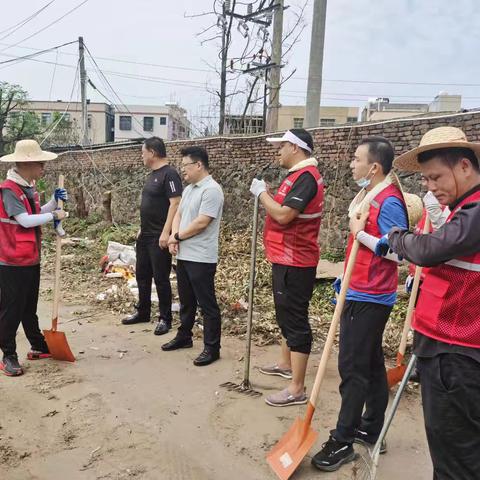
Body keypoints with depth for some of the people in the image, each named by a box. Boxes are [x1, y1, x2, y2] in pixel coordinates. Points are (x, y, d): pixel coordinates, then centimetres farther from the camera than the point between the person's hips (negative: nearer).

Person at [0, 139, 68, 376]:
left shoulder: (28, 187, 10)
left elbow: (36, 214, 17)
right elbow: (25, 220, -25)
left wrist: (55, 201, 5)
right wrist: (54, 215, -15)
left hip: (31, 259, 9)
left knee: (29, 307, 19)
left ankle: (38, 347, 31)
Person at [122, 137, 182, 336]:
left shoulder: (169, 174, -14)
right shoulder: (152, 174, 15)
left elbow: (175, 204, -22)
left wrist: (166, 232, -25)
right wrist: (142, 229, 20)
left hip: (159, 237, -10)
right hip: (145, 235, 10)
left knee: (161, 278, -1)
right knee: (142, 275, 16)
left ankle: (165, 319, 12)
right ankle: (143, 312, 31)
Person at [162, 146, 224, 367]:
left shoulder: (211, 190, -15)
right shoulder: (188, 189, 14)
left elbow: (201, 223, -21)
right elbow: (178, 214, 17)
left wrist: (177, 236, -8)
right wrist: (174, 236, -3)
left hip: (201, 258, -9)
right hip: (184, 255, 9)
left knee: (207, 304, 0)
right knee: (186, 301, 20)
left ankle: (212, 348, 9)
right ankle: (184, 337, 35)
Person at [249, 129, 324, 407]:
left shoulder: (306, 176, -18)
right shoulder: (300, 175, 16)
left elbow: (283, 215, -26)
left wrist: (261, 192, -12)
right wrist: (265, 193, 4)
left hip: (294, 263, -11)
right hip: (286, 259, 11)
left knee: (296, 321, -6)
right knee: (286, 315, 22)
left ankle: (297, 389, 2)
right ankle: (286, 365, 39)